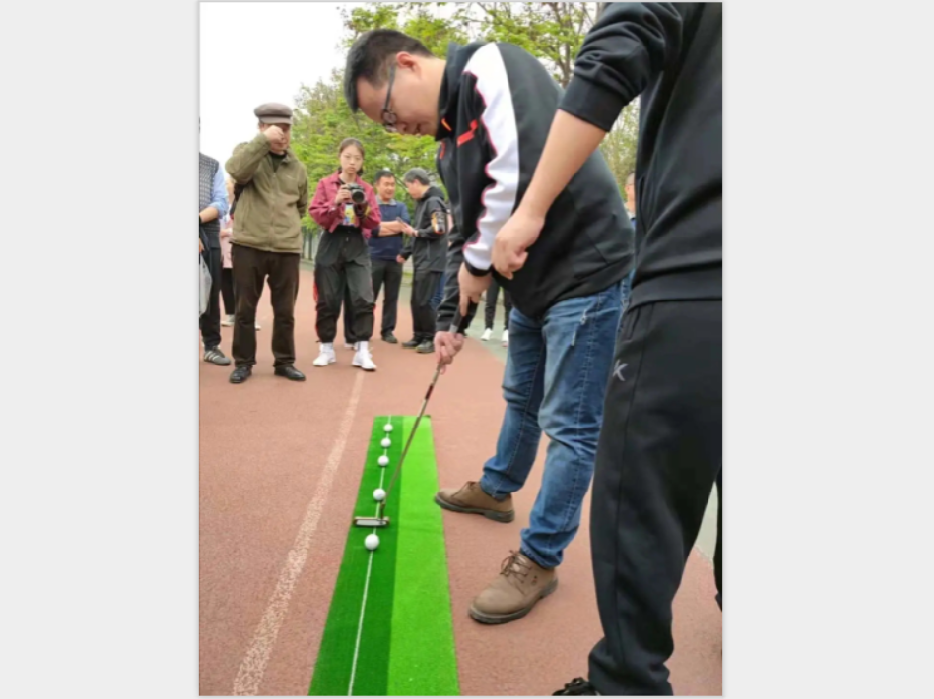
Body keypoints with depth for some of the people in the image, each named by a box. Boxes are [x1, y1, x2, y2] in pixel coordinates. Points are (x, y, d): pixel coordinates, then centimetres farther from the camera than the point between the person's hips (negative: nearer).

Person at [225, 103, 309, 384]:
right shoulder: (249, 154, 3)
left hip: (287, 249, 2)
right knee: (245, 308, 5)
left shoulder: (298, 167, 12)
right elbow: (236, 170, -21)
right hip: (248, 245, -2)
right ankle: (243, 362, 17)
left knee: (285, 310, 7)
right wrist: (263, 140, -24)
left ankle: (285, 361, 19)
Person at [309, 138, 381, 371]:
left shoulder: (366, 189, 9)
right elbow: (316, 215, -3)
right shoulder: (325, 184, 4)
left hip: (358, 246, 1)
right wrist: (335, 203, -17)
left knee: (364, 298, -10)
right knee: (328, 299, 3)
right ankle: (327, 349, 15)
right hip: (331, 245, -1)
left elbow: (375, 223, 5)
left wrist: (364, 207, -13)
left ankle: (362, 351, -6)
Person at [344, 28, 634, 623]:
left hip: (587, 270, -9)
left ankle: (539, 561, 11)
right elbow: (468, 233, 18)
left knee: (569, 423, -2)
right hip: (533, 282, 10)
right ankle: (497, 489, 46)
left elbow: (524, 173, -29)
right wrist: (450, 316, 16)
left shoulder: (492, 68, -16)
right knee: (522, 396, 24)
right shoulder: (450, 135, 12)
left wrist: (478, 265, -14)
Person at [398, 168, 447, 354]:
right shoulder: (421, 202, 18)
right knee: (416, 301, 10)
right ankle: (419, 336, 19)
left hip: (431, 261, -9)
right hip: (420, 260, 9)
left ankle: (431, 339, 2)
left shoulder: (433, 201, -11)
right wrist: (405, 252, 20)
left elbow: (439, 229, -21)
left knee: (424, 301, -8)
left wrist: (416, 232, -9)